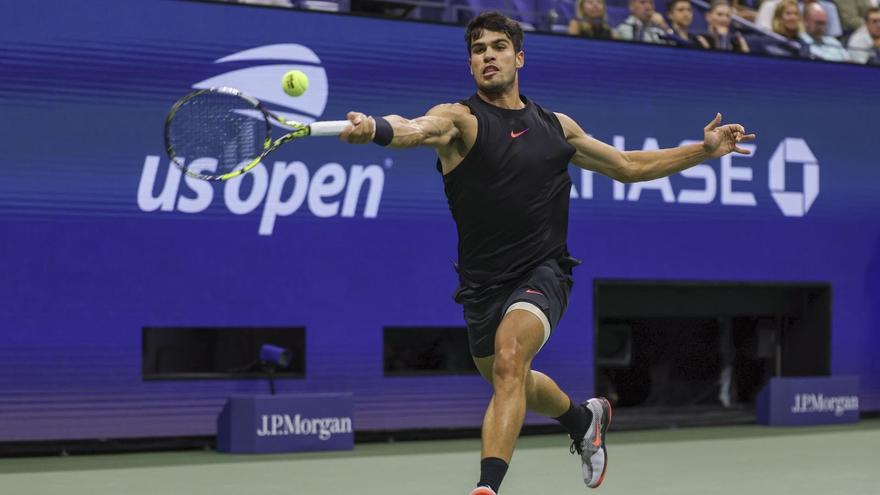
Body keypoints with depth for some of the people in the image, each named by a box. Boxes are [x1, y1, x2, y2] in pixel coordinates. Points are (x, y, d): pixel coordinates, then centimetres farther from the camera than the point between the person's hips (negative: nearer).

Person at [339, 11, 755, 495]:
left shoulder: (557, 126, 6)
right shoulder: (460, 118, -7)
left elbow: (628, 166, 20)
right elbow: (415, 129, -32)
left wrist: (704, 150, 14)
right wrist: (375, 128, -55)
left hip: (543, 273, -1)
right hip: (482, 281, 1)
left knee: (509, 356, -30)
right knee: (507, 382, 22)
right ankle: (585, 418, 54)